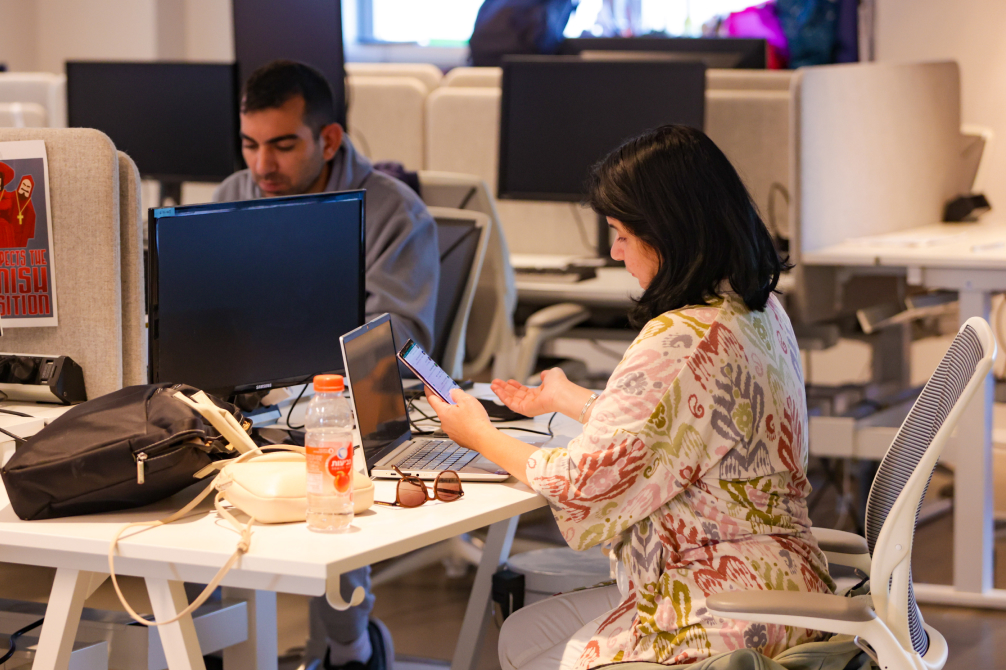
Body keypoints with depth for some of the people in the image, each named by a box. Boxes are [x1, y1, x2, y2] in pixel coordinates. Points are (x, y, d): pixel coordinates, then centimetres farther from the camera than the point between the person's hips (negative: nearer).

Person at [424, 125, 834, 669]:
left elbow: (584, 482, -15)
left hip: (730, 620, -10)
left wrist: (480, 435, 4)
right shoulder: (761, 311, 7)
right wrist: (567, 399, 34)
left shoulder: (682, 342, -24)